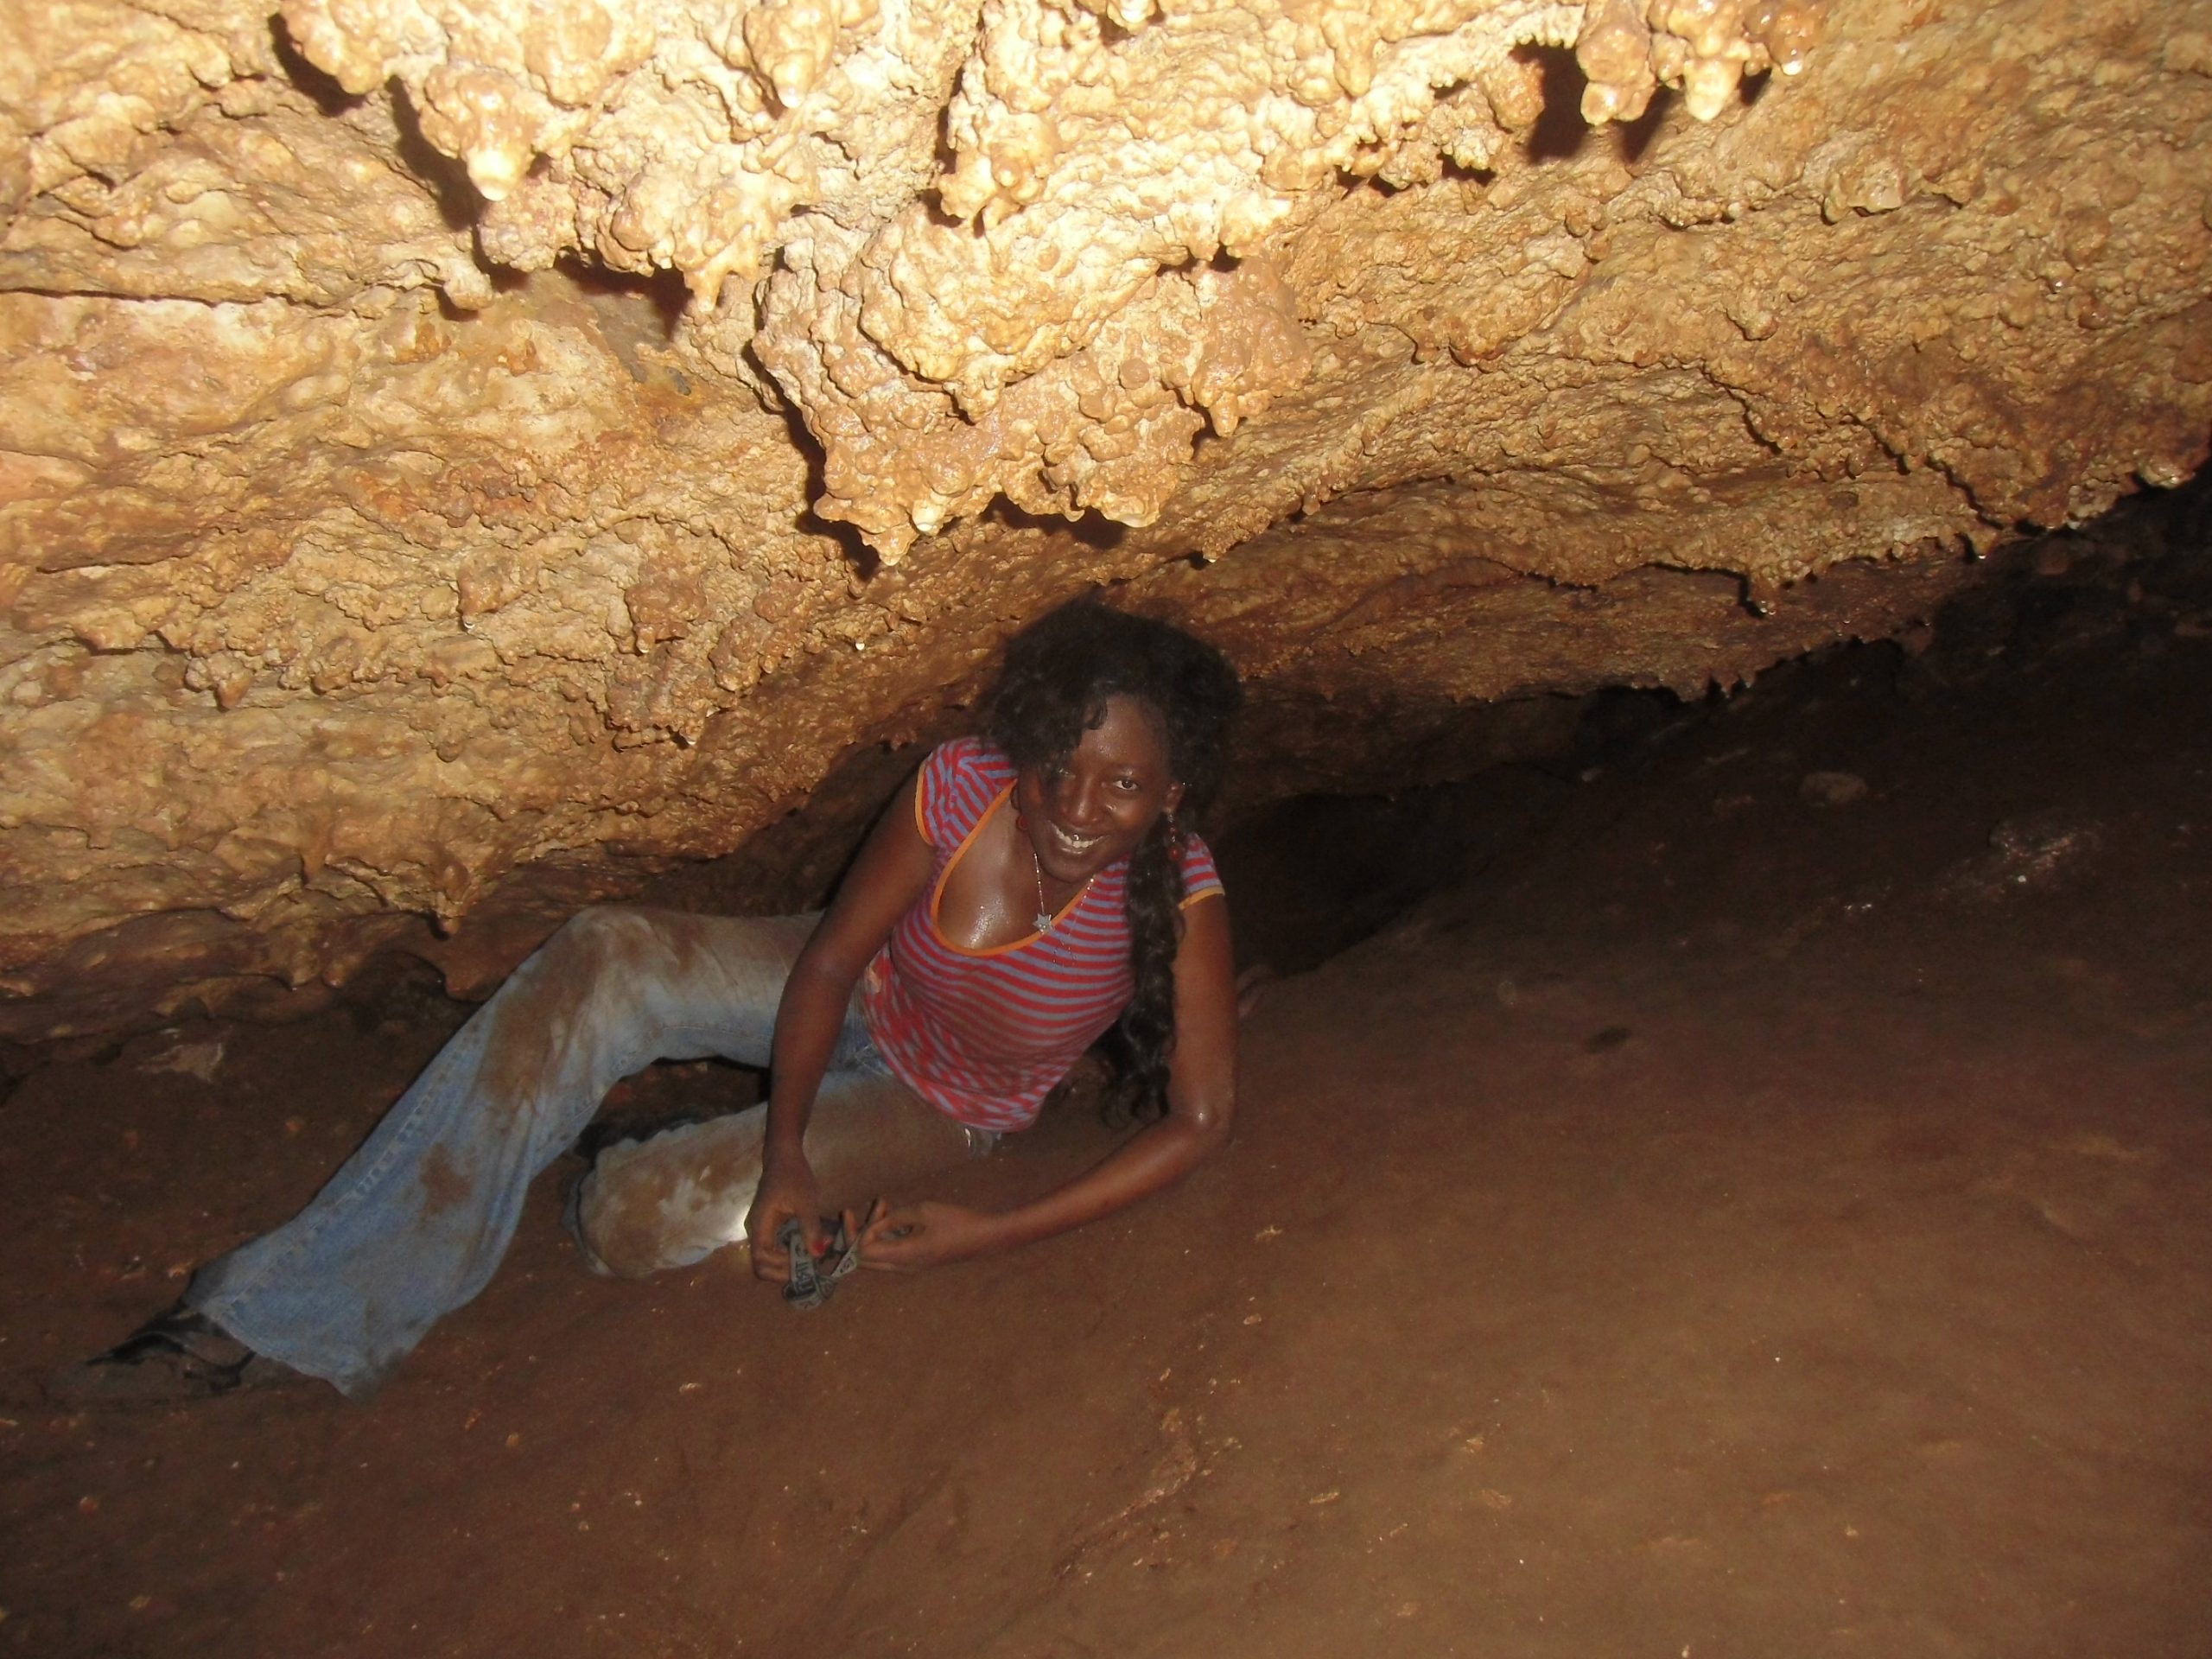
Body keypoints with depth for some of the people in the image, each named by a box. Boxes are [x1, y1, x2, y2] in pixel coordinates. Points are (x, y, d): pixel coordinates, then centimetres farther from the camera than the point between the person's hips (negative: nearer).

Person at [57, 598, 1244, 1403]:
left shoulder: (1178, 898, -29)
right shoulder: (961, 789, -24)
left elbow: (1201, 1119, -23)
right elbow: (830, 961, -16)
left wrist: (982, 1239, -25)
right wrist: (784, 1156, -27)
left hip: (937, 1105, -2)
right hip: (857, 1000, 3)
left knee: (630, 1218, -25)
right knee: (602, 961, -23)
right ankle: (291, 1319, -19)